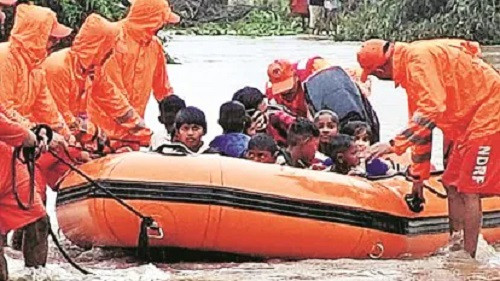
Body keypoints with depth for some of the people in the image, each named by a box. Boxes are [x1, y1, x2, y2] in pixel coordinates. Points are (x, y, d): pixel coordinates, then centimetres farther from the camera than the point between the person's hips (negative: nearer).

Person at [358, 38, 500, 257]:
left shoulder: (418, 58, -17)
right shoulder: (410, 66, 15)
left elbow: (432, 109, -28)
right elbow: (421, 120, 22)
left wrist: (395, 145, -26)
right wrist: (418, 175, 25)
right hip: (469, 121, 10)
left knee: (468, 190, -9)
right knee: (453, 185, 11)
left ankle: (469, 256, -6)